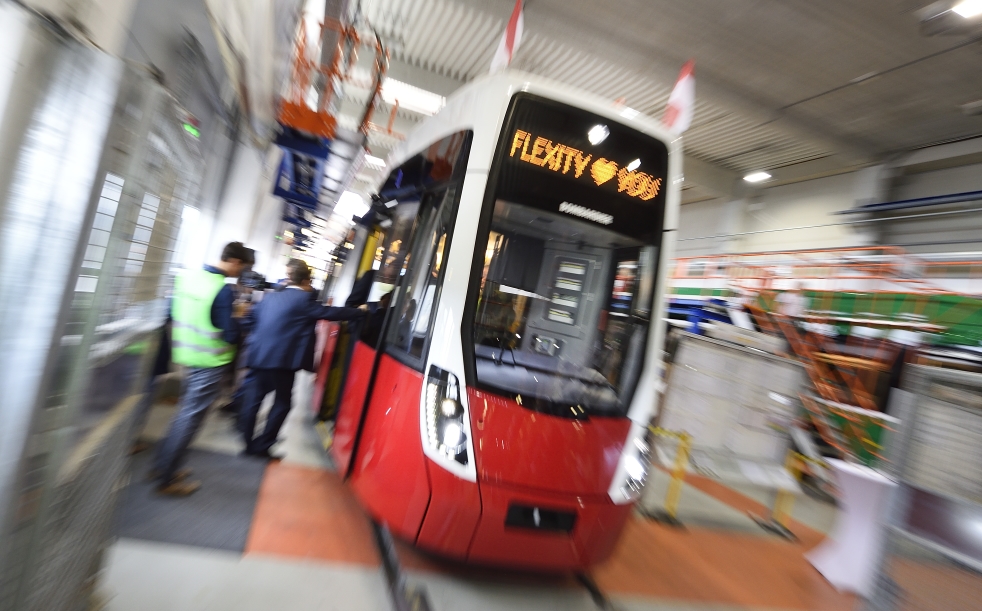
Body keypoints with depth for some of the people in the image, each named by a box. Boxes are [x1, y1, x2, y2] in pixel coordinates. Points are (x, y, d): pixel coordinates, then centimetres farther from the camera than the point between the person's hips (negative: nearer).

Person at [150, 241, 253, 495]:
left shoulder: (187, 276, 2)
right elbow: (230, 335, -22)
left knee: (184, 411, 23)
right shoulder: (224, 290, -22)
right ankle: (167, 479, 17)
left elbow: (172, 314, 10)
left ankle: (165, 465, 35)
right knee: (190, 418, 5)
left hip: (188, 356, 8)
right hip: (210, 362, -8)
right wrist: (237, 317, -5)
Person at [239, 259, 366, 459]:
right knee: (282, 402, 7)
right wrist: (360, 311, 2)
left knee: (254, 397, 18)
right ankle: (262, 446, 12)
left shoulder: (270, 297, 11)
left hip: (259, 356, 8)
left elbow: (254, 317, 21)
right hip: (282, 360, -7)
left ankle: (246, 440, 28)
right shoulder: (304, 299, -11)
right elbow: (332, 312, -9)